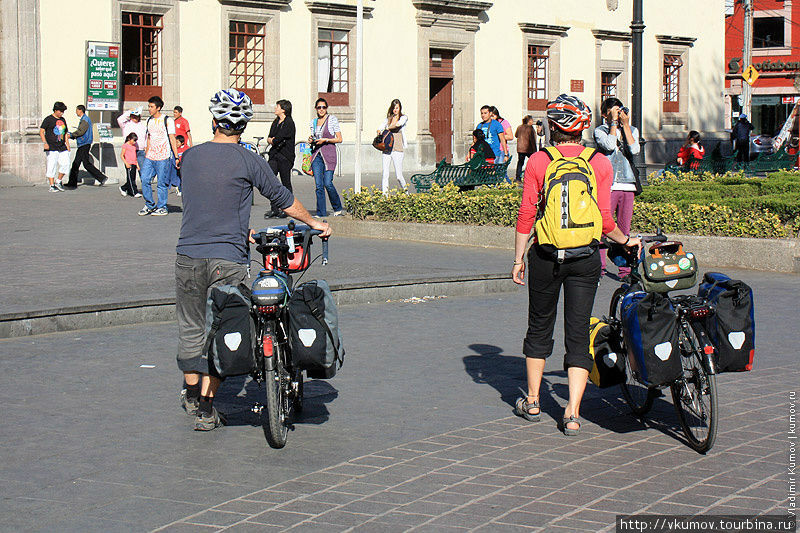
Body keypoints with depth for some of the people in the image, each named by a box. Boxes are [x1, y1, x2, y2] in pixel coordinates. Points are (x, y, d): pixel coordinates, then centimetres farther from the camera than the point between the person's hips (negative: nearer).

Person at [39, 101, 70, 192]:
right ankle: (52, 186, -1)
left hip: (62, 147, 6)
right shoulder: (48, 119, -2)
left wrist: (67, 144, 16)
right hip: (51, 148, -6)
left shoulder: (63, 120, 17)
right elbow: (41, 132, -6)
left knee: (65, 163, -6)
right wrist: (45, 143, -19)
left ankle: (58, 182, 10)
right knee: (52, 166, -6)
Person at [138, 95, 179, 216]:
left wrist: (176, 157, -9)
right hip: (150, 156, 6)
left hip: (164, 157, -6)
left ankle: (162, 207, 8)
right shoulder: (149, 121, 13)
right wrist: (146, 154, 21)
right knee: (145, 180, -2)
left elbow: (172, 139, -6)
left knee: (162, 183, -2)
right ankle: (149, 205, 11)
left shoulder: (167, 121, -6)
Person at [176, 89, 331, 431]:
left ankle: (191, 395, 32)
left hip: (189, 255, 3)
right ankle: (206, 409, 4)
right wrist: (315, 223, 20)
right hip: (229, 260, -3)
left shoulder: (190, 156, 5)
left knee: (191, 328, 17)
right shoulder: (248, 162, -6)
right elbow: (283, 199, 3)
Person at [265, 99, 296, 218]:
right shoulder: (276, 122, 17)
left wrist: (272, 140, 2)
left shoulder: (289, 123, -9)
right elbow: (269, 137, 13)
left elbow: (278, 139, -16)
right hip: (274, 155, 7)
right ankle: (274, 209, 0)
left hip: (285, 157, -7)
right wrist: (272, 140, -8)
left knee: (286, 183, 0)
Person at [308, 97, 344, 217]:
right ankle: (321, 213, 2)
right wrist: (311, 141, 2)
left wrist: (325, 140, -13)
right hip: (317, 154, 5)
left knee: (328, 183, -12)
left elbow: (339, 139, -2)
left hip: (329, 153, -5)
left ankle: (337, 209, 8)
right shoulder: (313, 122, 15)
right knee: (318, 185, -2)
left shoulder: (332, 119, 0)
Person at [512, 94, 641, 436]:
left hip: (545, 254, 0)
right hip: (585, 256, 0)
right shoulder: (600, 163, 0)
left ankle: (532, 402, 27)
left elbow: (526, 215, -6)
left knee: (539, 328, 17)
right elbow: (604, 220, -5)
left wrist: (518, 258, 1)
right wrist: (626, 241, 13)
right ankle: (572, 414, -1)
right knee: (578, 334, 5)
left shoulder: (538, 161, -3)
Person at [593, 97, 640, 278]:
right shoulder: (600, 130, 5)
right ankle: (600, 267, -2)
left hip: (627, 185, 3)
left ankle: (625, 269, 9)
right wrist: (614, 122, -8)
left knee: (624, 228, 5)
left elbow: (634, 150, -4)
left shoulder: (632, 130, 15)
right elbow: (609, 145, -15)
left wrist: (625, 124, -4)